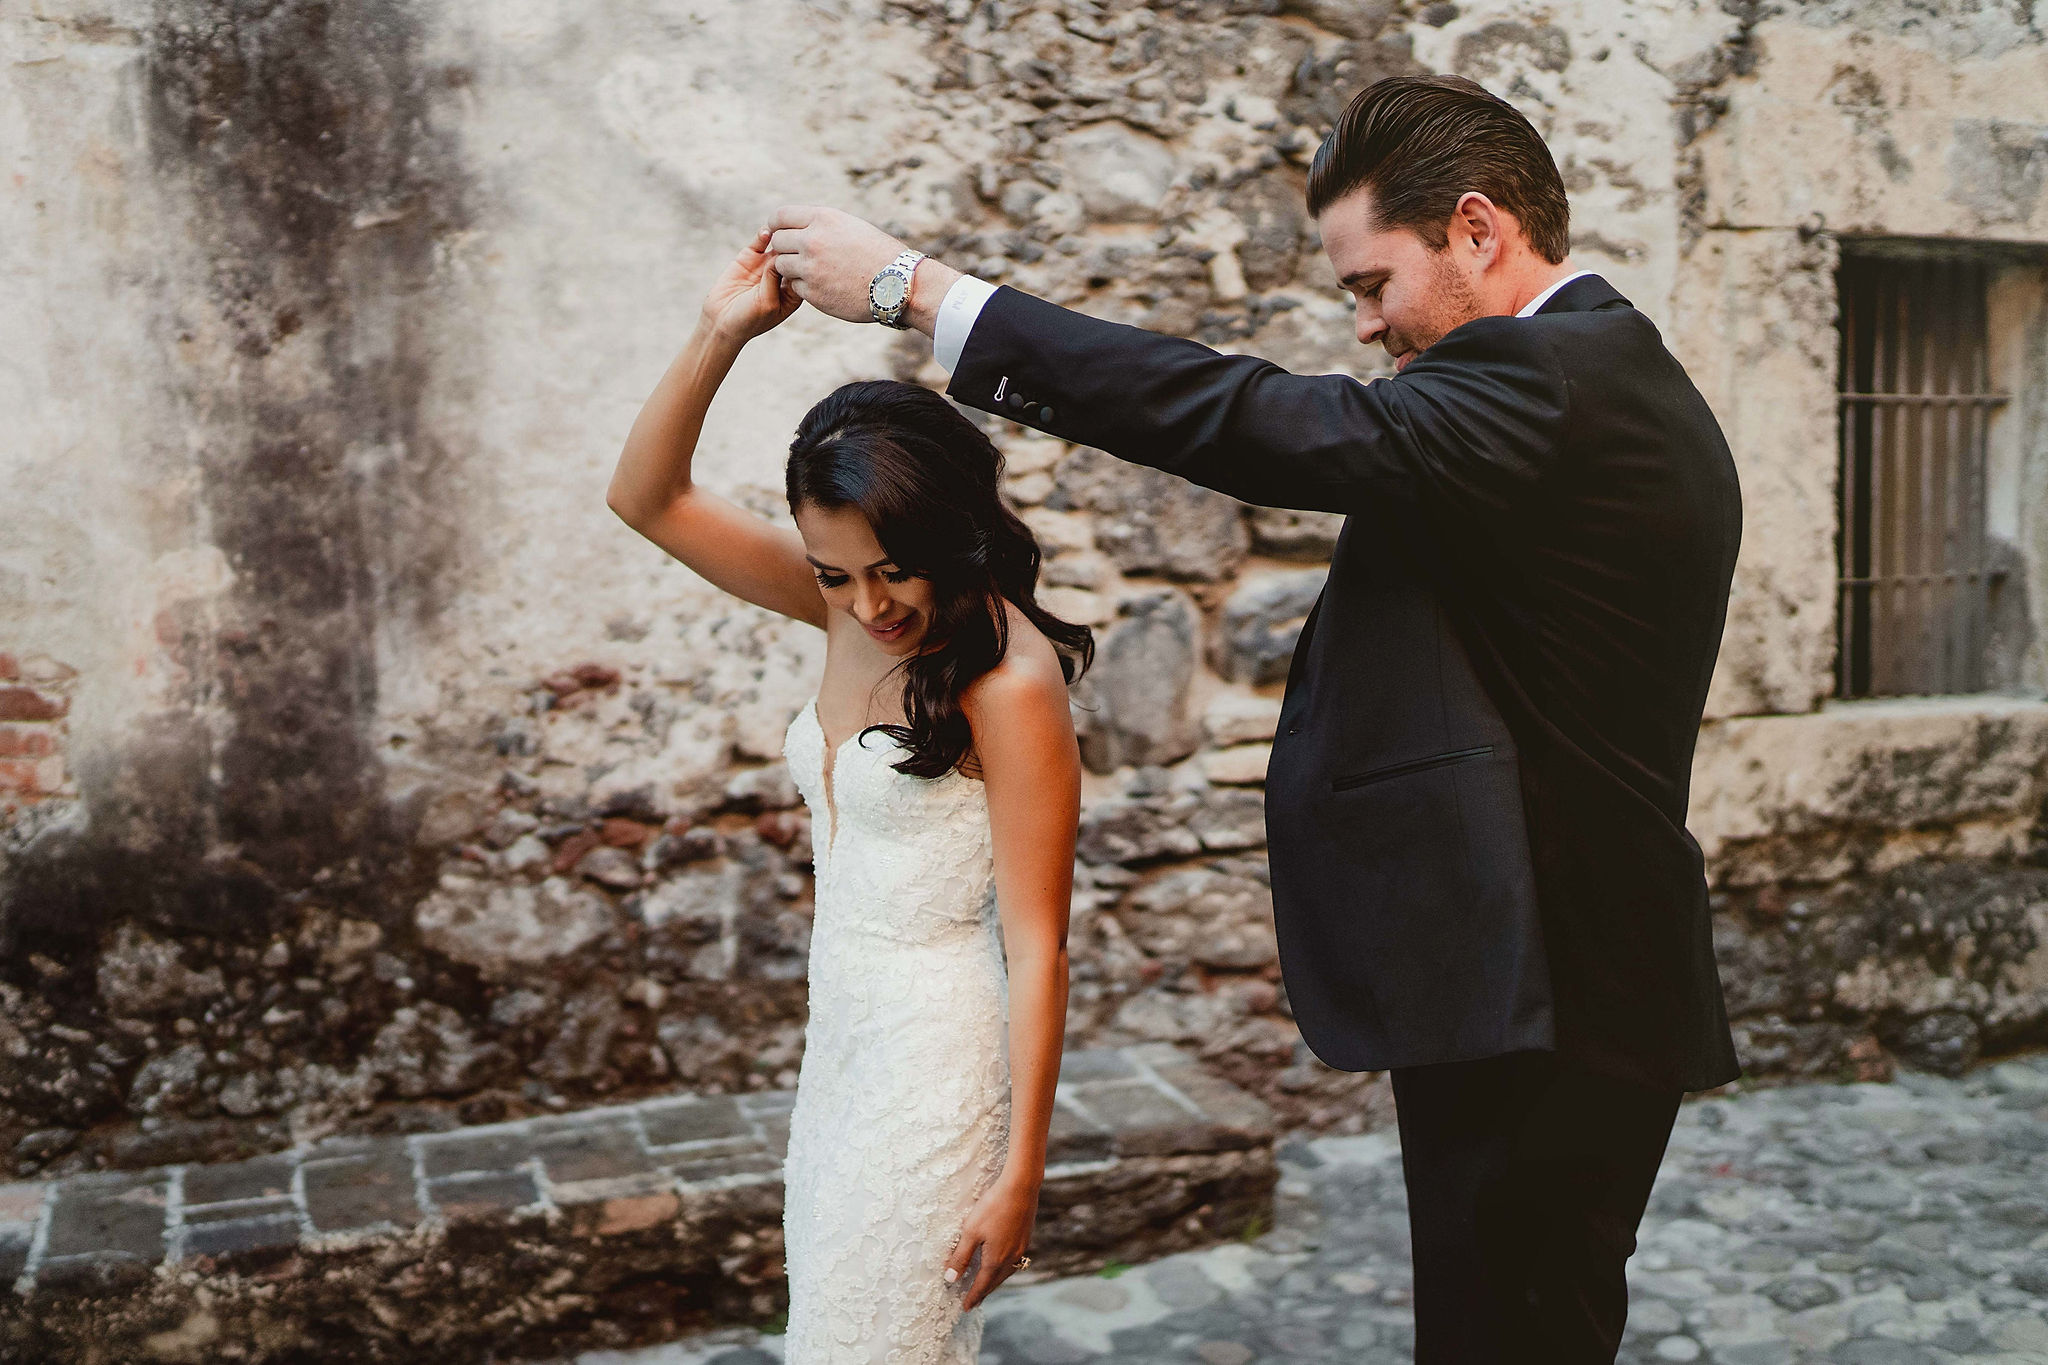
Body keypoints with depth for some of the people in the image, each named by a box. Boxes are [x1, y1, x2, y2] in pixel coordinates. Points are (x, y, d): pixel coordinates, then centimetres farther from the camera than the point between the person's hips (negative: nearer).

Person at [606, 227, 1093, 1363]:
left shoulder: (1012, 683, -19)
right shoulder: (845, 607, 2)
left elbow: (1036, 945, -17)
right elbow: (648, 499, 2)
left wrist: (1019, 1170, -15)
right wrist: (718, 337, -13)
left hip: (943, 1052, -7)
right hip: (841, 1033, 8)